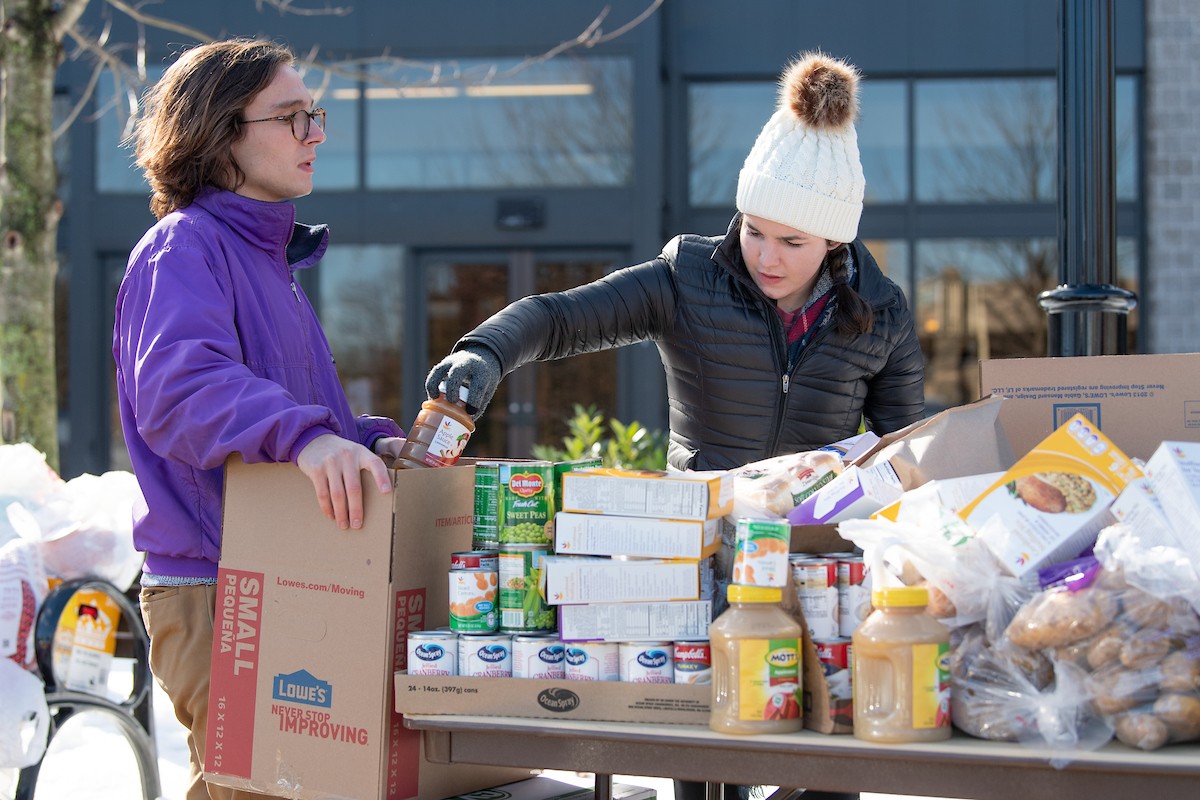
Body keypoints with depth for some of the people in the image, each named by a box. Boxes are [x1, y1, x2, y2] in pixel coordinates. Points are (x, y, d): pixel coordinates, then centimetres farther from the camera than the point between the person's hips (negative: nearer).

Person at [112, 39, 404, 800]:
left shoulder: (270, 258, 19)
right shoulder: (183, 249, -11)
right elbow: (180, 387, -30)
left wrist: (373, 441, 3)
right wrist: (305, 435, -45)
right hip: (212, 587, -9)